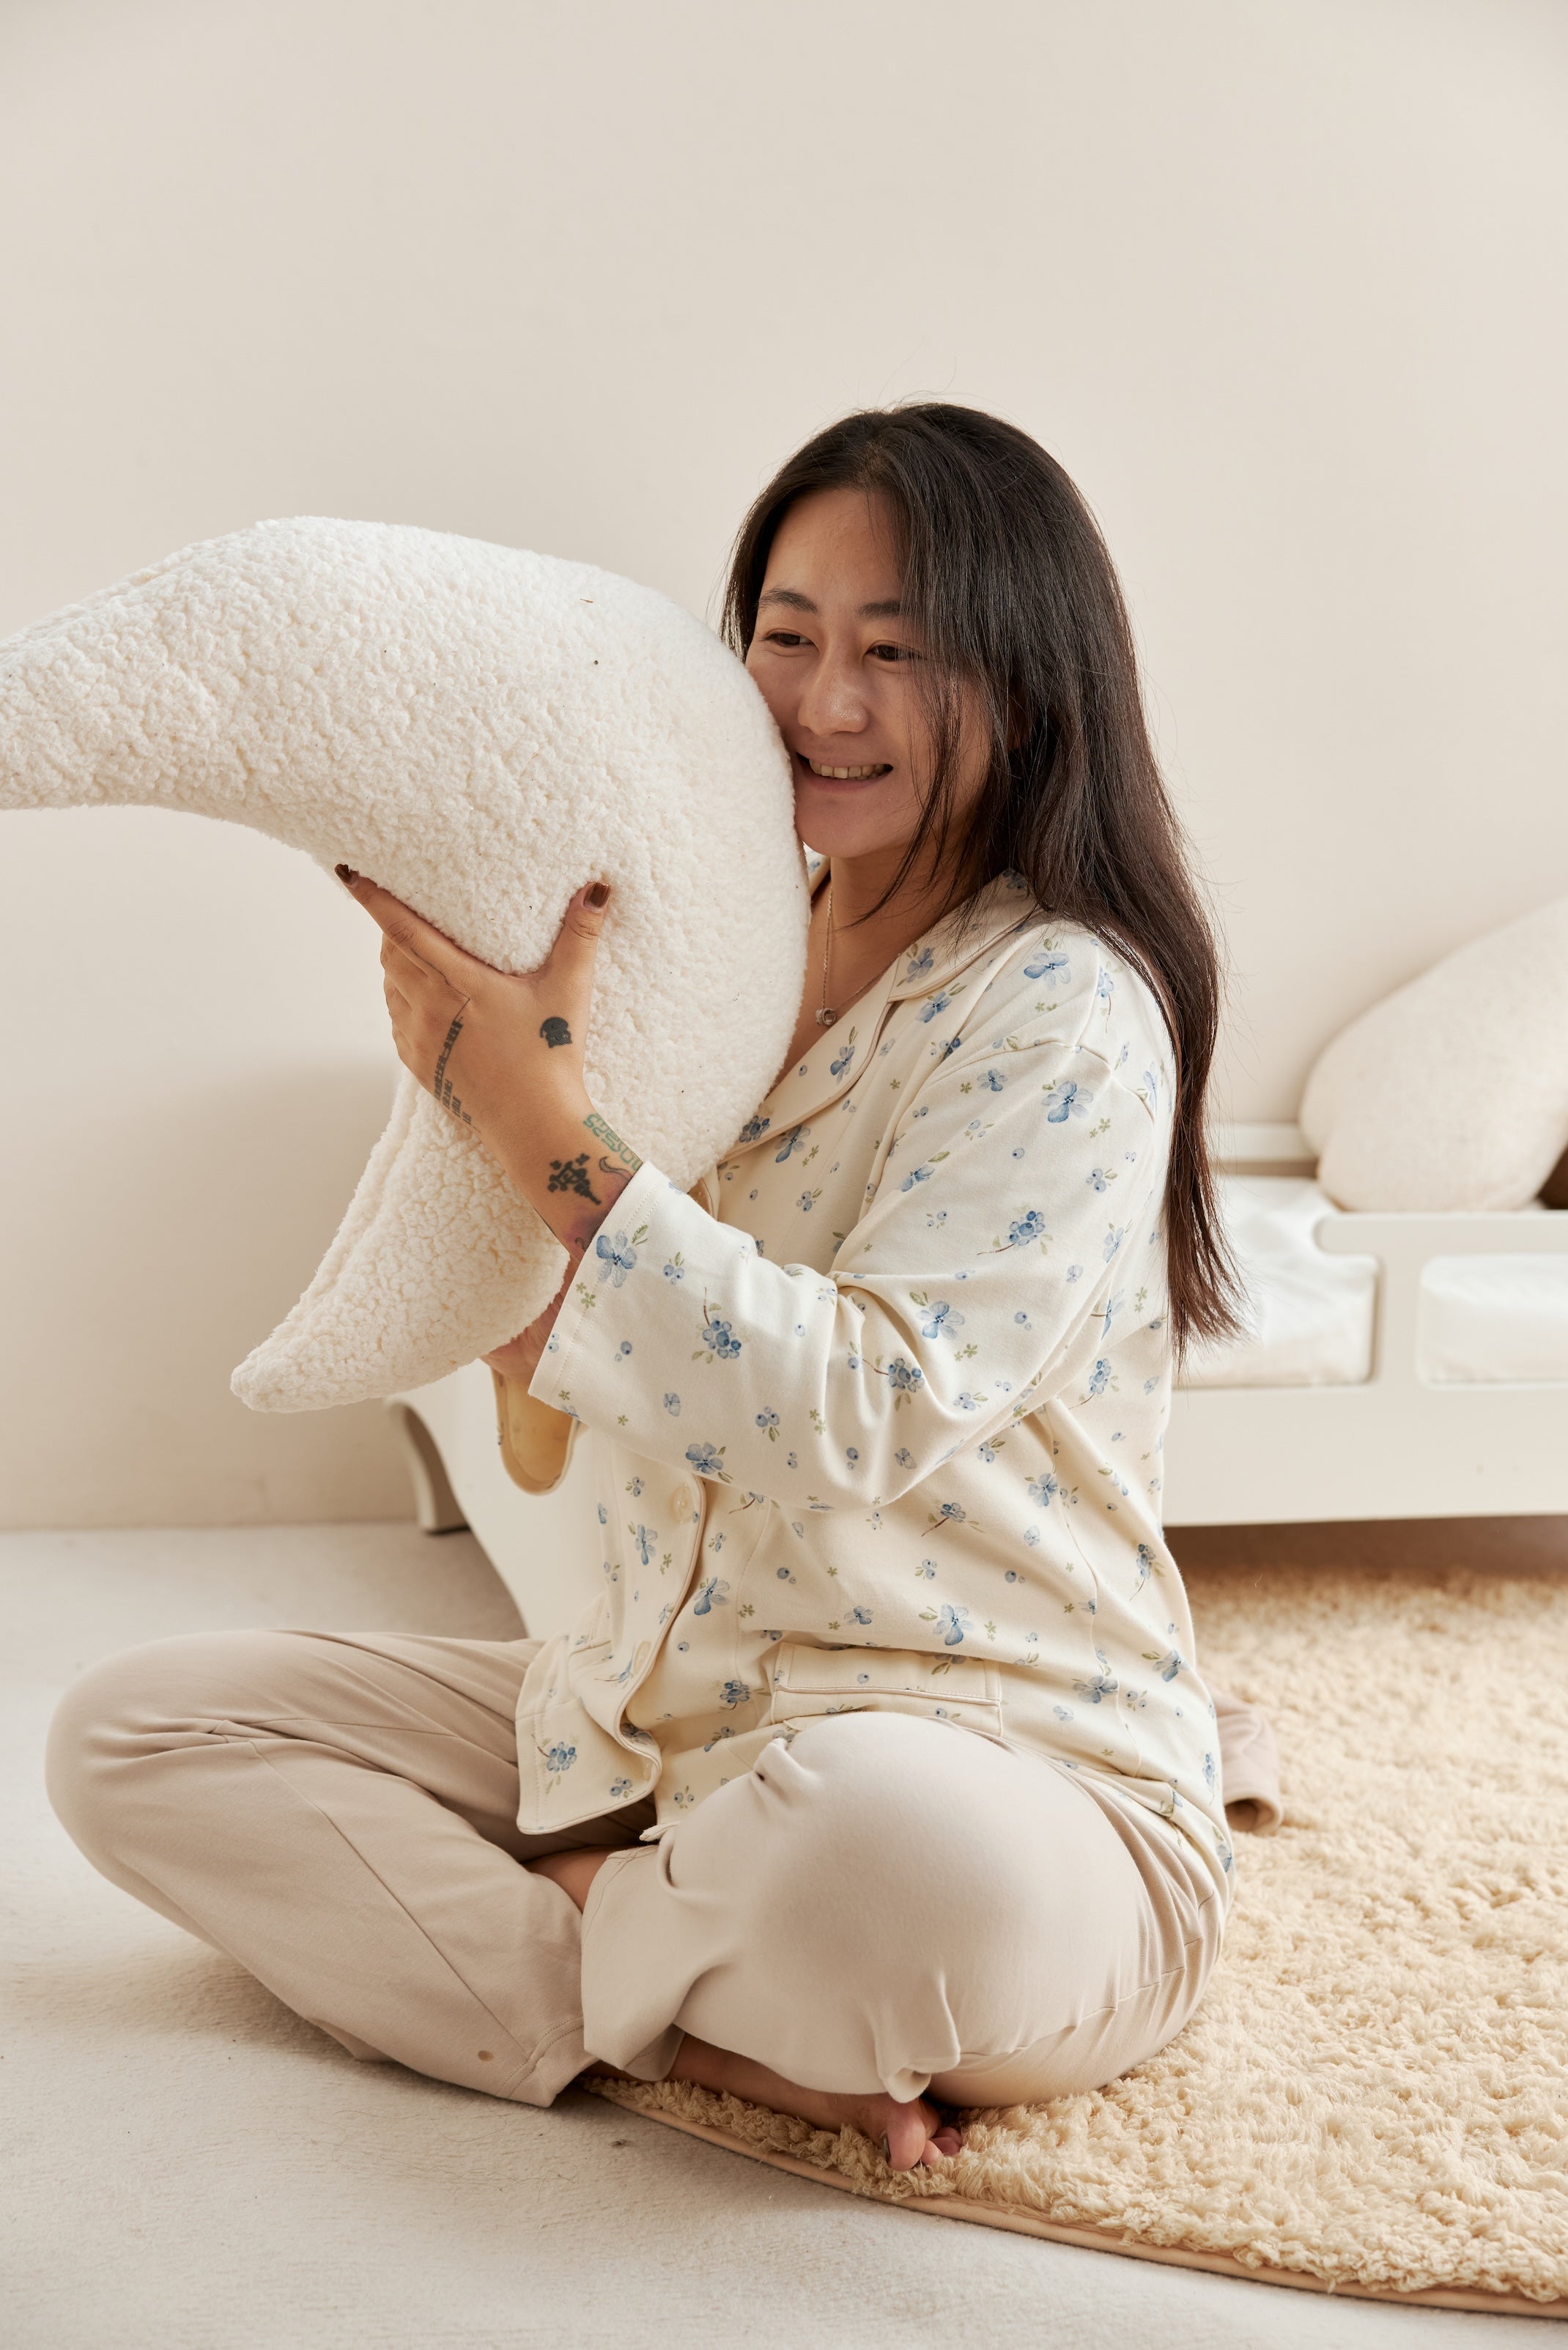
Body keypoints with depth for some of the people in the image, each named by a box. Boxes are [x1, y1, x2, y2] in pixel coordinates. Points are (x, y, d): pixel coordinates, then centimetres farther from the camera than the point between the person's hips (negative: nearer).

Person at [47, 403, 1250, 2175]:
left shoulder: (1064, 1010, -13)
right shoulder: (714, 966, 8)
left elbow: (862, 1417, -25)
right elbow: (547, 1416, 5)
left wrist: (539, 1123, -24)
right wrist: (483, 1072, -9)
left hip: (998, 1778, -6)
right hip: (653, 1716, 7)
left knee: (879, 1842, -42)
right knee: (127, 1731, -1)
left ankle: (562, 1942, -7)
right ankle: (697, 2026, -12)